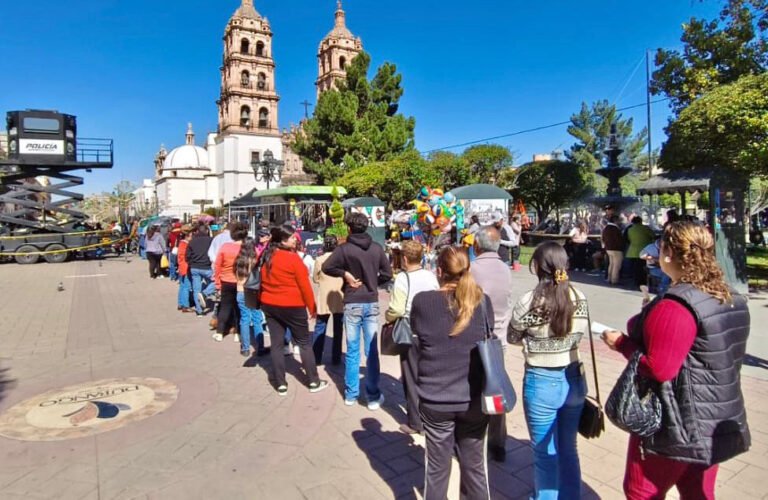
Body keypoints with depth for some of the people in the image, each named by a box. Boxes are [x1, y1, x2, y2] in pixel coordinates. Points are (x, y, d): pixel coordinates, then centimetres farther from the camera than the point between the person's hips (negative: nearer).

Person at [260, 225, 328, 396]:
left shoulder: (267, 257, 3)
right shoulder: (293, 258, -16)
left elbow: (264, 282, 10)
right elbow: (304, 285, -14)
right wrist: (312, 307, -4)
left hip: (269, 305, 6)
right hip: (292, 307, -6)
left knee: (276, 344, 9)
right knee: (304, 343, 7)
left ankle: (281, 385, 15)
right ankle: (314, 382, 15)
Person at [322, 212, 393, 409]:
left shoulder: (344, 249, -8)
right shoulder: (377, 248, 0)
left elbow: (326, 267, -10)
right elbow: (387, 274, 2)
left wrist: (345, 274, -1)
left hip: (352, 304, -1)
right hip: (372, 303, 2)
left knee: (352, 350, 9)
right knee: (372, 350, 6)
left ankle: (351, 394, 20)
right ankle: (373, 396, 12)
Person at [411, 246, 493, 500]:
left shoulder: (422, 301, -13)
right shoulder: (482, 301, -9)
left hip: (435, 399, -1)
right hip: (474, 398, 1)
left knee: (437, 467, 16)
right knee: (474, 465, 19)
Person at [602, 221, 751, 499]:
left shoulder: (675, 307, -26)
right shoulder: (733, 300, 3)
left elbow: (658, 369, -27)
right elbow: (718, 358, 13)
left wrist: (621, 343, -13)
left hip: (679, 427, -8)